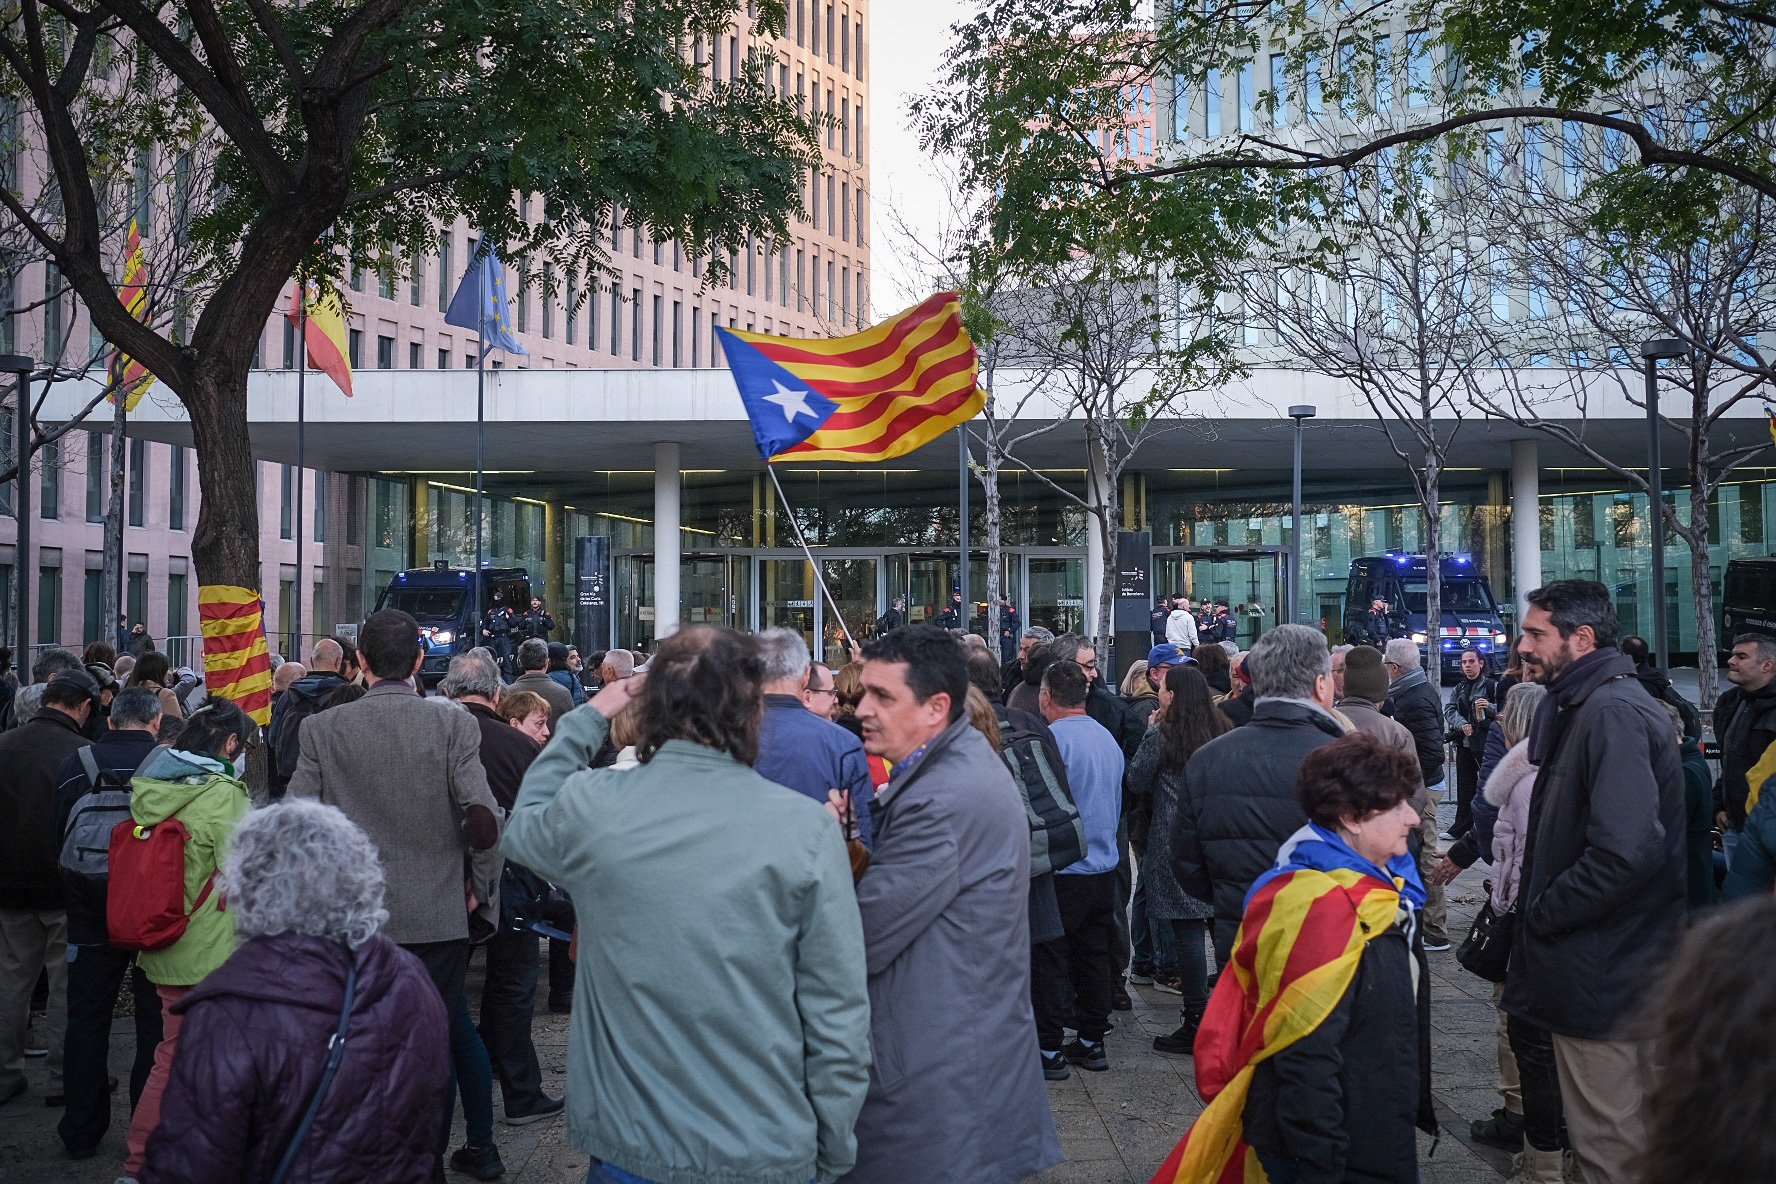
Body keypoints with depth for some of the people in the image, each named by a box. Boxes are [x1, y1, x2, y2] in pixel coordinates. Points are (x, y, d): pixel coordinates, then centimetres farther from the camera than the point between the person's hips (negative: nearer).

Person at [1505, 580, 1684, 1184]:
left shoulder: (1612, 712, -20)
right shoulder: (1587, 706, 13)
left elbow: (1626, 852, -31)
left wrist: (1542, 913, -18)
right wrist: (1540, 908, 11)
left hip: (1601, 975, -10)